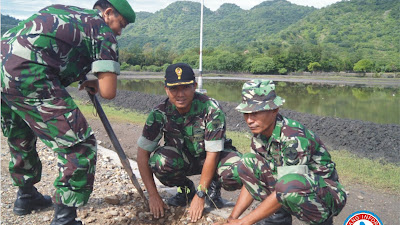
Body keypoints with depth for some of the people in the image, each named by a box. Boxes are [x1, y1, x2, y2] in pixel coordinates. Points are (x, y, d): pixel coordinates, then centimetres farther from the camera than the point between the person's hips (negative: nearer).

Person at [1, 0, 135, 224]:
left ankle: (26, 196, 46)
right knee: (81, 146, -3)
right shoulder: (104, 31, 7)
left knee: (21, 138, 29)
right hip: (28, 74, -9)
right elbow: (108, 91, -2)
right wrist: (93, 84, 21)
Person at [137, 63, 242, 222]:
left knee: (235, 176, -34)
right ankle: (185, 188, 3)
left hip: (212, 156, -2)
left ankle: (213, 186, 5)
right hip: (182, 158, 2)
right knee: (159, 162, -32)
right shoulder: (159, 113, -18)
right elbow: (143, 152, -13)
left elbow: (212, 154, -22)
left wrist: (200, 195, -21)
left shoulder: (211, 109, -26)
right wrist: (153, 195, -16)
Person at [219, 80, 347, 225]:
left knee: (289, 184, -39)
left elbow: (286, 187, -29)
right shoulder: (259, 135, -3)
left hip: (328, 194, -7)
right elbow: (251, 177, 2)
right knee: (247, 162, -10)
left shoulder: (294, 138, -28)